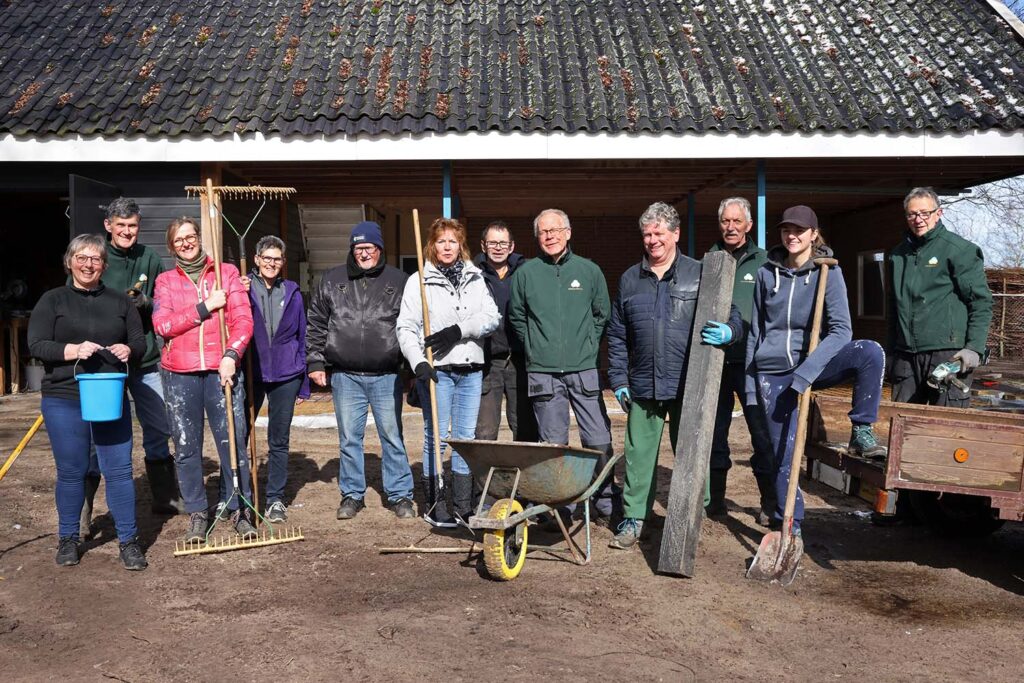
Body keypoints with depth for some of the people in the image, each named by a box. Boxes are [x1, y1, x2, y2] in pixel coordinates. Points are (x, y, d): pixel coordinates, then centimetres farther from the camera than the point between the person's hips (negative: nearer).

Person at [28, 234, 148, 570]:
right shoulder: (52, 300, 3)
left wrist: (128, 350, -12)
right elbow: (36, 345, -5)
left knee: (119, 469, 1)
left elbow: (140, 342, 10)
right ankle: (68, 538, 25)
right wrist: (73, 350, -20)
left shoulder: (120, 301, 10)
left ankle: (128, 540, 10)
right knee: (71, 471, 7)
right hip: (63, 400, -1)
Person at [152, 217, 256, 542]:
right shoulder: (165, 280, 11)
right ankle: (197, 514, 18)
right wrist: (205, 307, -10)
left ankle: (240, 509, 10)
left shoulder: (227, 272, 8)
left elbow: (243, 319, -1)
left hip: (221, 369, -1)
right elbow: (162, 325, -3)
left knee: (233, 441, -3)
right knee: (187, 447, 5)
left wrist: (231, 355, -15)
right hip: (180, 373, 1)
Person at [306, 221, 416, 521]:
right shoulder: (332, 280, 8)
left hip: (387, 376, -1)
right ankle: (352, 494, 21)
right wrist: (315, 362, 5)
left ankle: (399, 494, 15)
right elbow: (316, 324, 11)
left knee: (392, 436, 4)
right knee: (349, 438, 8)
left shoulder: (398, 281, 4)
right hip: (345, 376, 1)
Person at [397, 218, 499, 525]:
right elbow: (406, 328, -3)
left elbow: (492, 317, -1)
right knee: (436, 436, 0)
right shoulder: (419, 281, 2)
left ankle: (464, 506, 15)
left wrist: (458, 330, -14)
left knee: (466, 437, 7)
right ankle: (434, 505, 10)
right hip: (436, 370, -3)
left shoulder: (475, 279, 11)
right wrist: (418, 362, -16)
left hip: (470, 369, 4)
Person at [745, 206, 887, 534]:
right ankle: (788, 525, 16)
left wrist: (807, 371, -26)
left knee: (870, 351, -29)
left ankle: (862, 432, -15)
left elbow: (840, 330, -14)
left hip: (814, 363, -1)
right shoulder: (766, 273, 3)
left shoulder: (828, 272, -5)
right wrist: (751, 384, 8)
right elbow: (755, 331, 11)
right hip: (773, 371, 1)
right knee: (782, 452, 0)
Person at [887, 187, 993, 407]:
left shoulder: (959, 249, -2)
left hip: (949, 354, -5)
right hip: (906, 356, 6)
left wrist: (974, 347, -14)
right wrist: (892, 352, 20)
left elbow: (981, 301, -5)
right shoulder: (898, 255, 16)